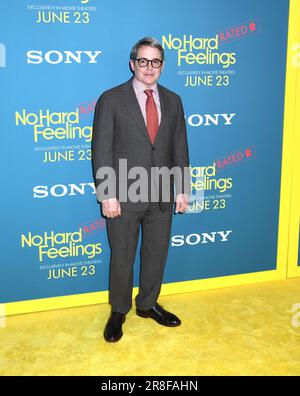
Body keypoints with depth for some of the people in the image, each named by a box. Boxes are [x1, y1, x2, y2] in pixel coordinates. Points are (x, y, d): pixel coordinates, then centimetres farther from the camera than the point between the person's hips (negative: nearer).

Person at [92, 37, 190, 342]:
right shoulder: (111, 99, -5)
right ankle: (118, 312, 30)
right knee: (122, 258, 10)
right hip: (123, 197, -3)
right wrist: (107, 195, -13)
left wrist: (182, 189, 5)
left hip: (162, 196, 4)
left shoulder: (172, 101, 8)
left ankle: (148, 304, 37)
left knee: (157, 253, 15)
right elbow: (102, 151, -9)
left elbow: (179, 147, 8)